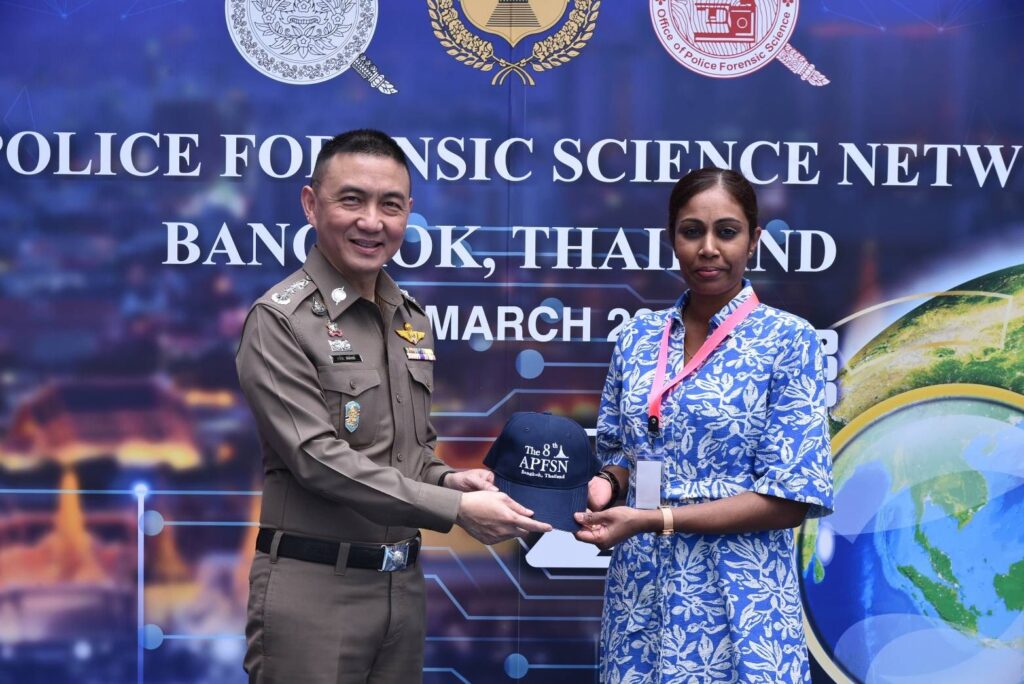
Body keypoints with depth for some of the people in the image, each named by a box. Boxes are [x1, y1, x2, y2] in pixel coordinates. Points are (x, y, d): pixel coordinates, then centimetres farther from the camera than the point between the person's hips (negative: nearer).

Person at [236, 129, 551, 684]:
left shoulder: (412, 321, 11)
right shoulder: (281, 320, -11)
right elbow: (319, 459, -19)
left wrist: (446, 479, -1)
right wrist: (456, 508, -21)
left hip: (403, 583, 7)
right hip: (314, 589, -6)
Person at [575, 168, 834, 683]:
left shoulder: (788, 339, -8)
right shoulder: (639, 336, 6)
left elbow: (792, 496, -12)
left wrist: (657, 519, -17)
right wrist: (604, 484, -7)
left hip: (737, 598, -4)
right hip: (640, 590, 4)